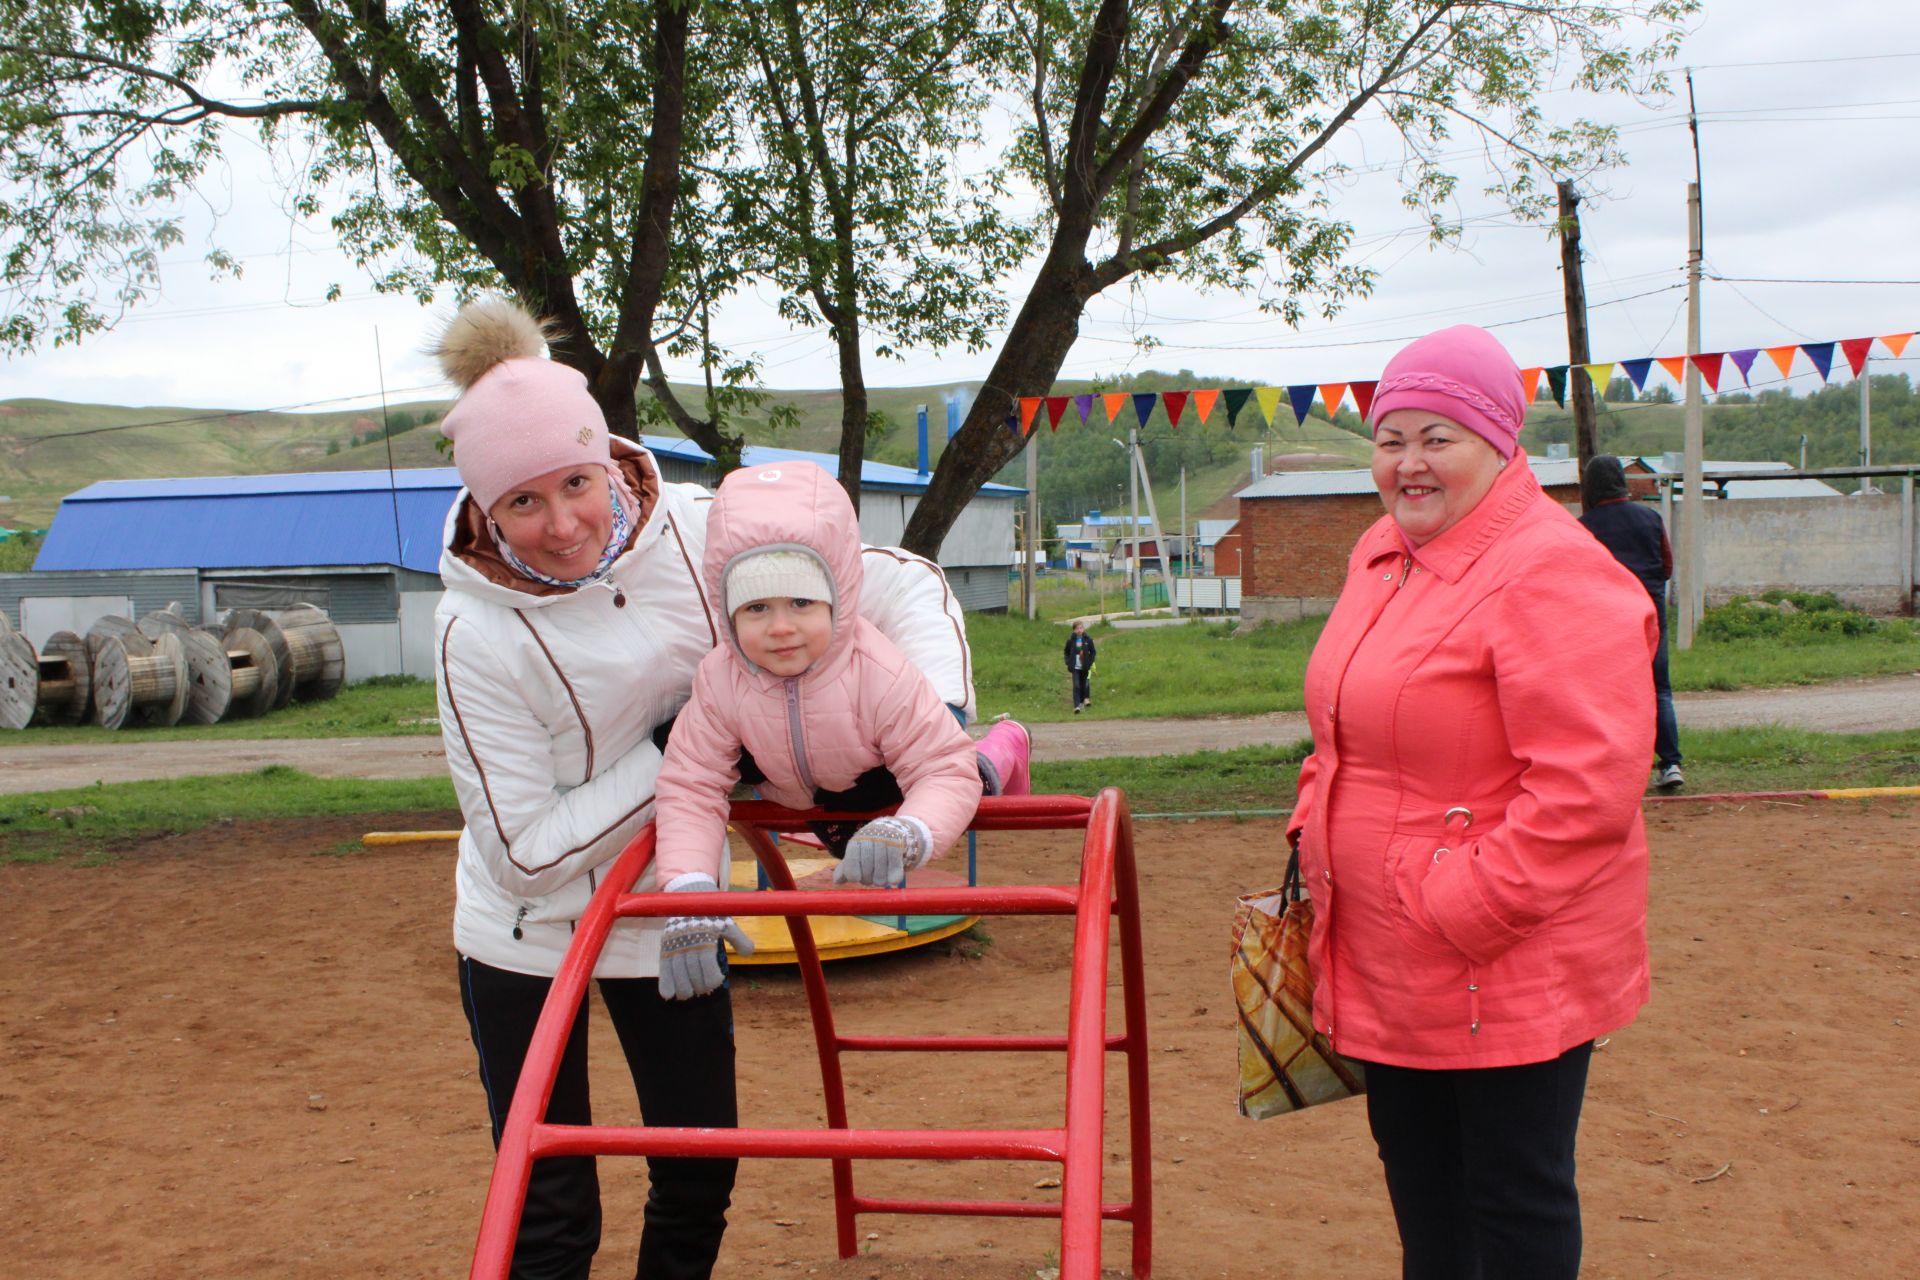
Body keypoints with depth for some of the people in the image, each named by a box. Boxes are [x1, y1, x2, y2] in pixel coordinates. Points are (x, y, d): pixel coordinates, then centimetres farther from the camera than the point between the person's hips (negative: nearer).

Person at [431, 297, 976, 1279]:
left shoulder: (701, 532, -18)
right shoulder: (477, 637, -25)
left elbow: (898, 580, -11)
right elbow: (524, 854, -21)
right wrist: (667, 755, -26)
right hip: (528, 938, -3)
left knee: (698, 1181, 14)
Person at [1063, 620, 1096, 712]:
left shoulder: (1088, 639, -5)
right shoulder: (1071, 640, -3)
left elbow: (1093, 652, 3)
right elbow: (1067, 652, 10)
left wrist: (1089, 663, -7)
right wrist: (1068, 663, -2)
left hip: (1085, 667, 1)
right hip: (1075, 667, -1)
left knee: (1085, 685, 9)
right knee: (1076, 686, -9)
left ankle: (1085, 699, 32)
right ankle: (1076, 706, -13)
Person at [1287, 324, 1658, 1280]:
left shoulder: (1552, 575, -20)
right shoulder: (1381, 555, 9)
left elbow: (1585, 788, -27)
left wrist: (1458, 911, -24)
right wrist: (1312, 832, 10)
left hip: (1507, 975, -8)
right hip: (1384, 967, 9)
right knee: (1422, 1194, 22)